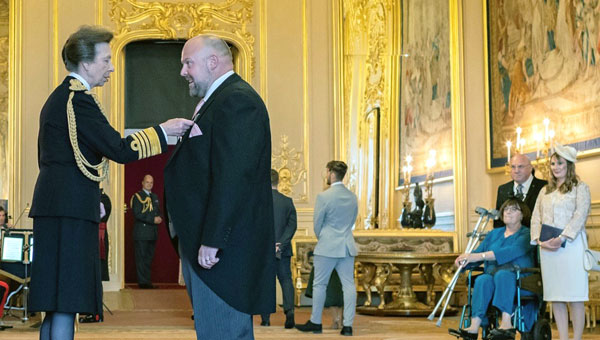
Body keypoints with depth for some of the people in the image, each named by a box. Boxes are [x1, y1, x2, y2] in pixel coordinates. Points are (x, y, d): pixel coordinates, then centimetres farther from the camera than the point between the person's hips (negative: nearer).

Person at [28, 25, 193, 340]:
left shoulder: (58, 98, 20)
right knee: (66, 302, -10)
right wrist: (163, 132, -7)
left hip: (55, 207, 10)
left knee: (56, 305, 11)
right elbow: (119, 149, -16)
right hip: (71, 209, -10)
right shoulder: (78, 98, -13)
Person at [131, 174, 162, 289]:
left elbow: (158, 211, 24)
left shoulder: (155, 197, 19)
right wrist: (153, 219, -19)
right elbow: (137, 214, -14)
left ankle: (147, 281, 13)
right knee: (141, 257, -5)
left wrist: (159, 218, 0)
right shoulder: (137, 196, -4)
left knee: (149, 258, 9)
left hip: (152, 232, 7)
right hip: (142, 233, -7)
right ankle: (143, 282, -4)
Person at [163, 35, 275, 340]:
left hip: (222, 248, -11)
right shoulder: (218, 100, 20)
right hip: (204, 245, 11)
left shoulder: (237, 101, -14)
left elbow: (233, 177, -23)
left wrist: (212, 241, -24)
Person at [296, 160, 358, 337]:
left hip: (327, 248, -5)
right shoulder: (352, 197, 6)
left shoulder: (323, 196, -12)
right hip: (347, 246, 5)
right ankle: (348, 325, 2)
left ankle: (316, 322, 15)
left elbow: (317, 224, -6)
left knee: (319, 284, 7)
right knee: (348, 285, 4)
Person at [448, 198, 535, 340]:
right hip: (492, 276, 4)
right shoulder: (494, 234, 25)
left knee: (502, 274, -36)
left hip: (518, 281, -4)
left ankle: (506, 323, -47)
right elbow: (478, 251, 16)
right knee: (483, 280, -30)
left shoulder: (526, 234, 4)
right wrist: (465, 257, -10)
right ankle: (474, 328, -47)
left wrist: (480, 256, -23)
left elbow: (511, 251, -14)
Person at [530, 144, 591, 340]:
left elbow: (580, 215, -8)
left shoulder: (580, 188, 4)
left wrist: (561, 239, -18)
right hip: (547, 248, 5)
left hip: (571, 245, -5)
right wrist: (539, 240, -3)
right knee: (555, 296, 2)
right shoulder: (545, 191, 20)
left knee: (574, 296, -6)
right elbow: (536, 218, 15)